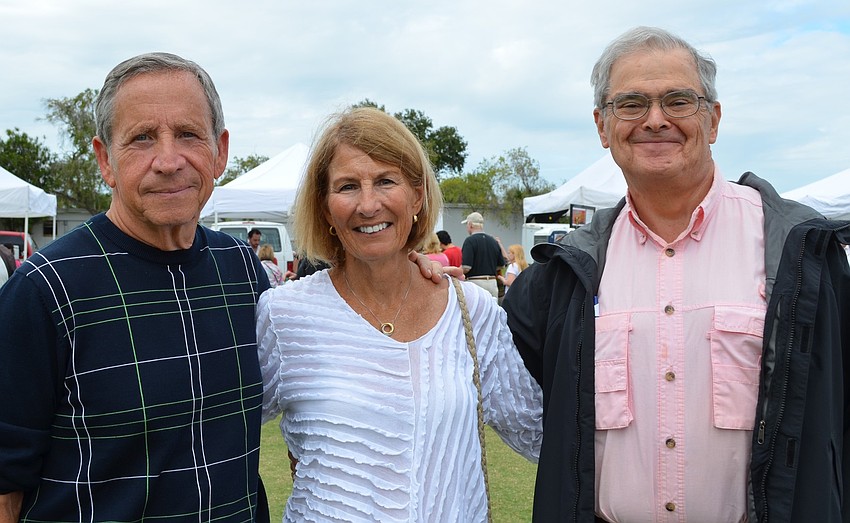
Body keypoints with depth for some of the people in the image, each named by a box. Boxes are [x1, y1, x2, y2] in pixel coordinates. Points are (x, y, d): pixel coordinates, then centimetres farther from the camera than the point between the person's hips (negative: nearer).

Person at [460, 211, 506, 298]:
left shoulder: (470, 241, -11)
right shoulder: (493, 241, 10)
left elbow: (466, 267, -18)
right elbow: (501, 265, 15)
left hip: (475, 281, -6)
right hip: (492, 283, 6)